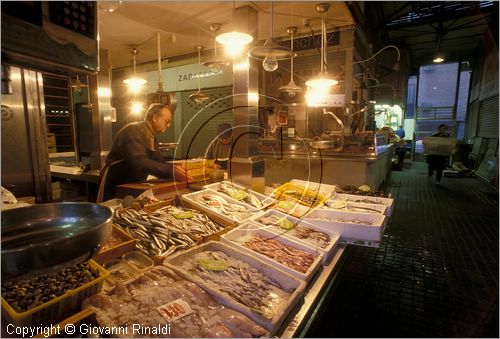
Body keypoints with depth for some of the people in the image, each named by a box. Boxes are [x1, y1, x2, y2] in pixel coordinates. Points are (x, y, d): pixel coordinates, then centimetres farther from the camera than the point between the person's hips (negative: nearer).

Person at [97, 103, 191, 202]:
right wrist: (172, 171, -36)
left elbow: (156, 164, 7)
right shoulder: (133, 130, -19)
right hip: (114, 187, -8)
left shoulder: (152, 138, 8)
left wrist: (175, 169, -8)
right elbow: (139, 162, -33)